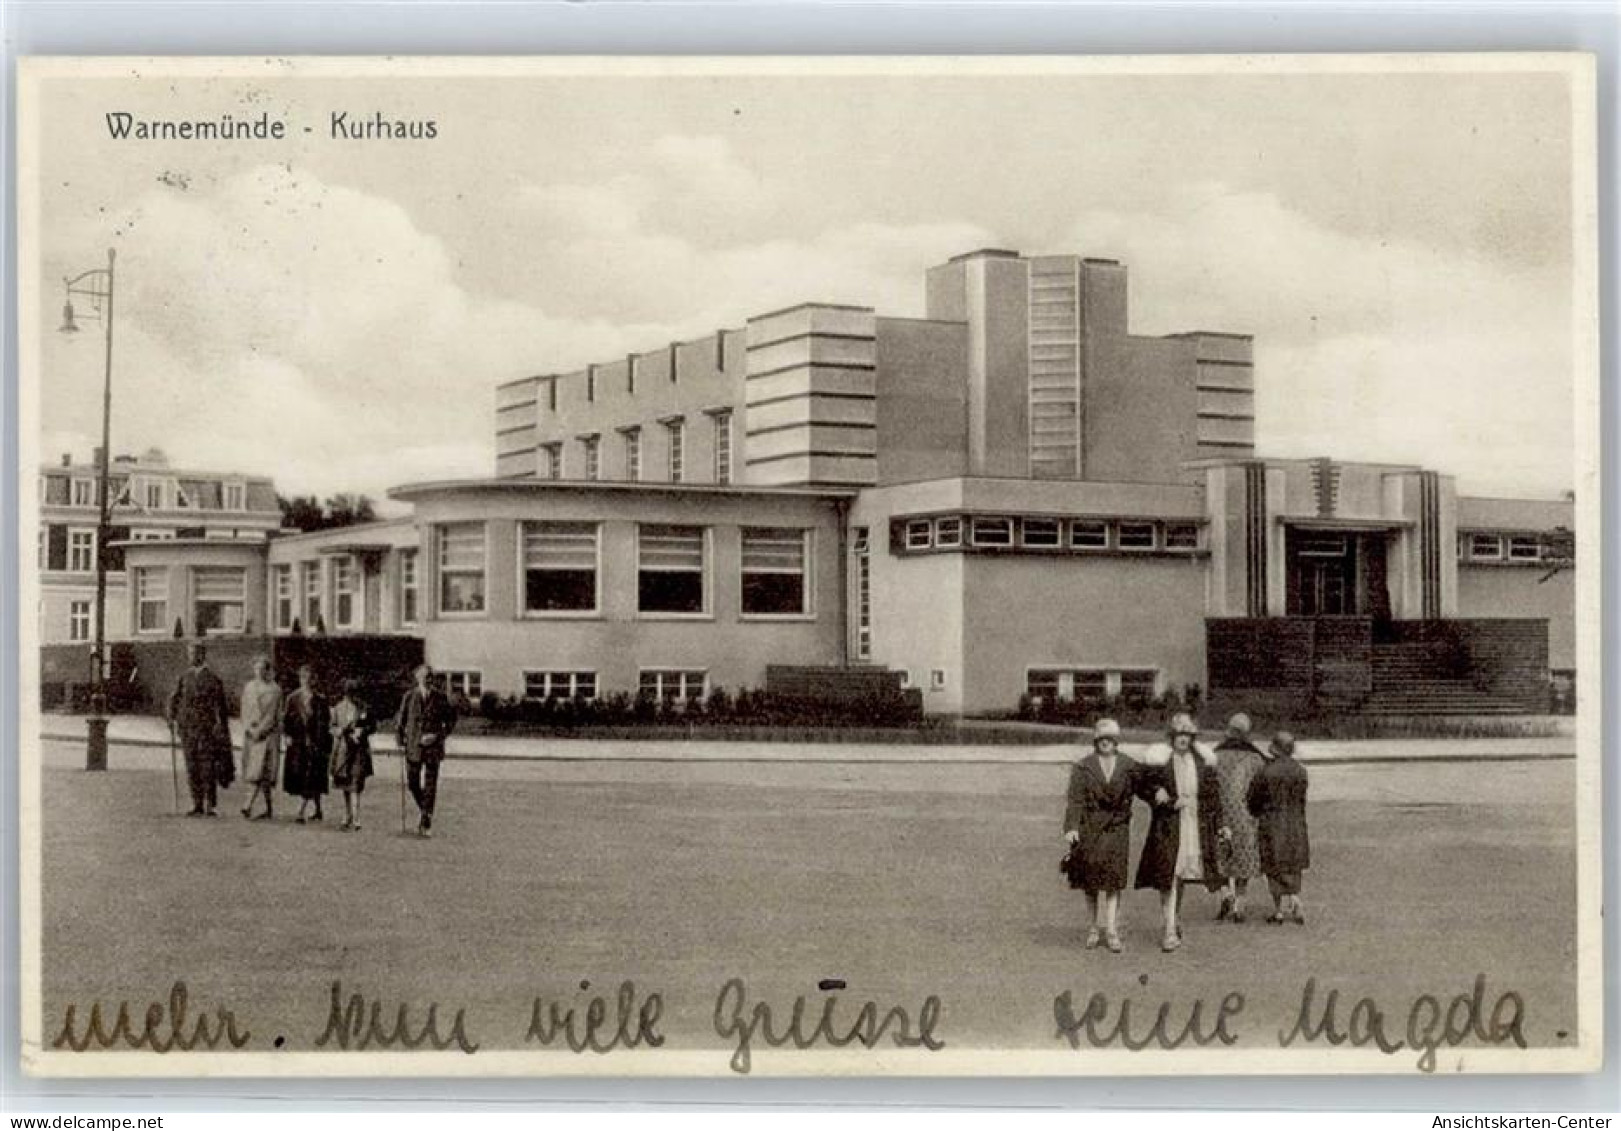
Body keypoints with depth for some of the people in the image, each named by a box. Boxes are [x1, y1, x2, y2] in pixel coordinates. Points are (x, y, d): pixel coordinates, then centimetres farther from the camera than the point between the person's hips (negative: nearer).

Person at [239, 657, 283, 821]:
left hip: (268, 733, -5)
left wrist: (259, 731, -15)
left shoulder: (275, 690, -4)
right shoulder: (249, 687, 9)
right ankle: (269, 809, 11)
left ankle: (249, 805, -21)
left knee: (261, 770, -13)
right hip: (251, 733, 5)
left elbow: (272, 715, -9)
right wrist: (248, 729, -7)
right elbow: (245, 711, 8)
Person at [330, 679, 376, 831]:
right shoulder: (339, 708, 6)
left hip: (358, 749, -4)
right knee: (345, 786, 13)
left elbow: (373, 726, 5)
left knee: (354, 786, -12)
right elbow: (332, 727, 11)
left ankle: (355, 821, -14)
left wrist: (362, 731, -13)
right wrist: (339, 731, -10)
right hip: (342, 749, 4)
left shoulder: (363, 708, -1)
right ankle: (348, 818, 27)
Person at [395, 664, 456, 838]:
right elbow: (399, 720, 8)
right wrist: (400, 742, 1)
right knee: (413, 783, 5)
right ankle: (422, 809, 32)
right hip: (413, 746, 1)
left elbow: (451, 720, 7)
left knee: (430, 786, -2)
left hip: (433, 747, -1)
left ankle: (426, 823, 3)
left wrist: (438, 736, -6)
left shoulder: (440, 697, -2)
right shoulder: (409, 697, 0)